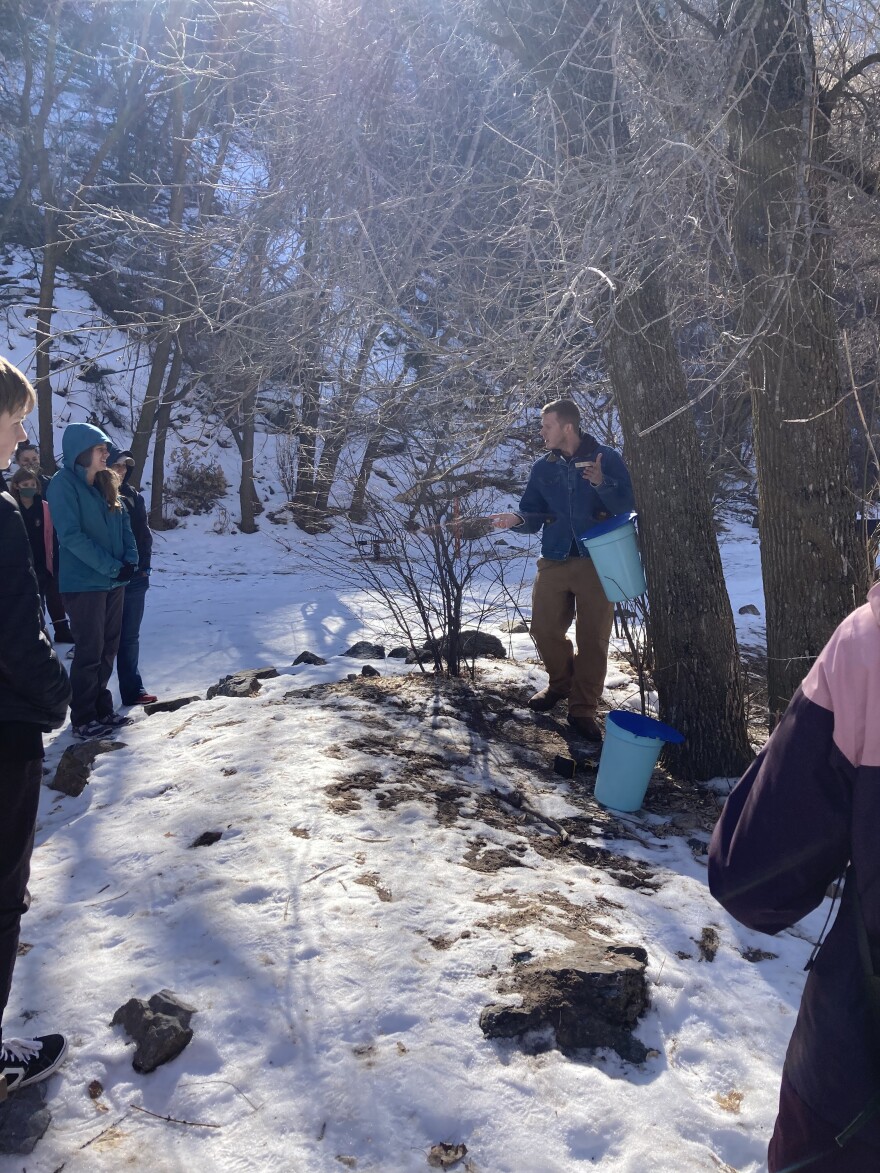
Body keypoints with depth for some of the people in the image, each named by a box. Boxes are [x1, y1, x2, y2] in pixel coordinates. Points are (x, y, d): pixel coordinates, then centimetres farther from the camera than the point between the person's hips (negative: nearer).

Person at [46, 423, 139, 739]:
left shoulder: (105, 484, 11)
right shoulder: (64, 483, -12)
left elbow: (124, 525, 12)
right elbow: (70, 535, -19)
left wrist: (130, 560, -5)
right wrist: (113, 567, -19)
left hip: (113, 580, 7)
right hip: (84, 582, -7)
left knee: (108, 647, 12)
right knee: (89, 651, -1)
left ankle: (102, 709, 23)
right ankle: (83, 719, 10)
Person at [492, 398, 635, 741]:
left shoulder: (606, 458, -2)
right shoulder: (543, 467, 9)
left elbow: (626, 505, -9)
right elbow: (534, 516, 8)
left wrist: (602, 484, -26)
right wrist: (517, 519, -14)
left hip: (597, 561, -3)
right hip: (553, 561, 4)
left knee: (593, 639, 0)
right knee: (545, 630, 6)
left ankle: (583, 710, 12)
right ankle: (561, 684, 33)